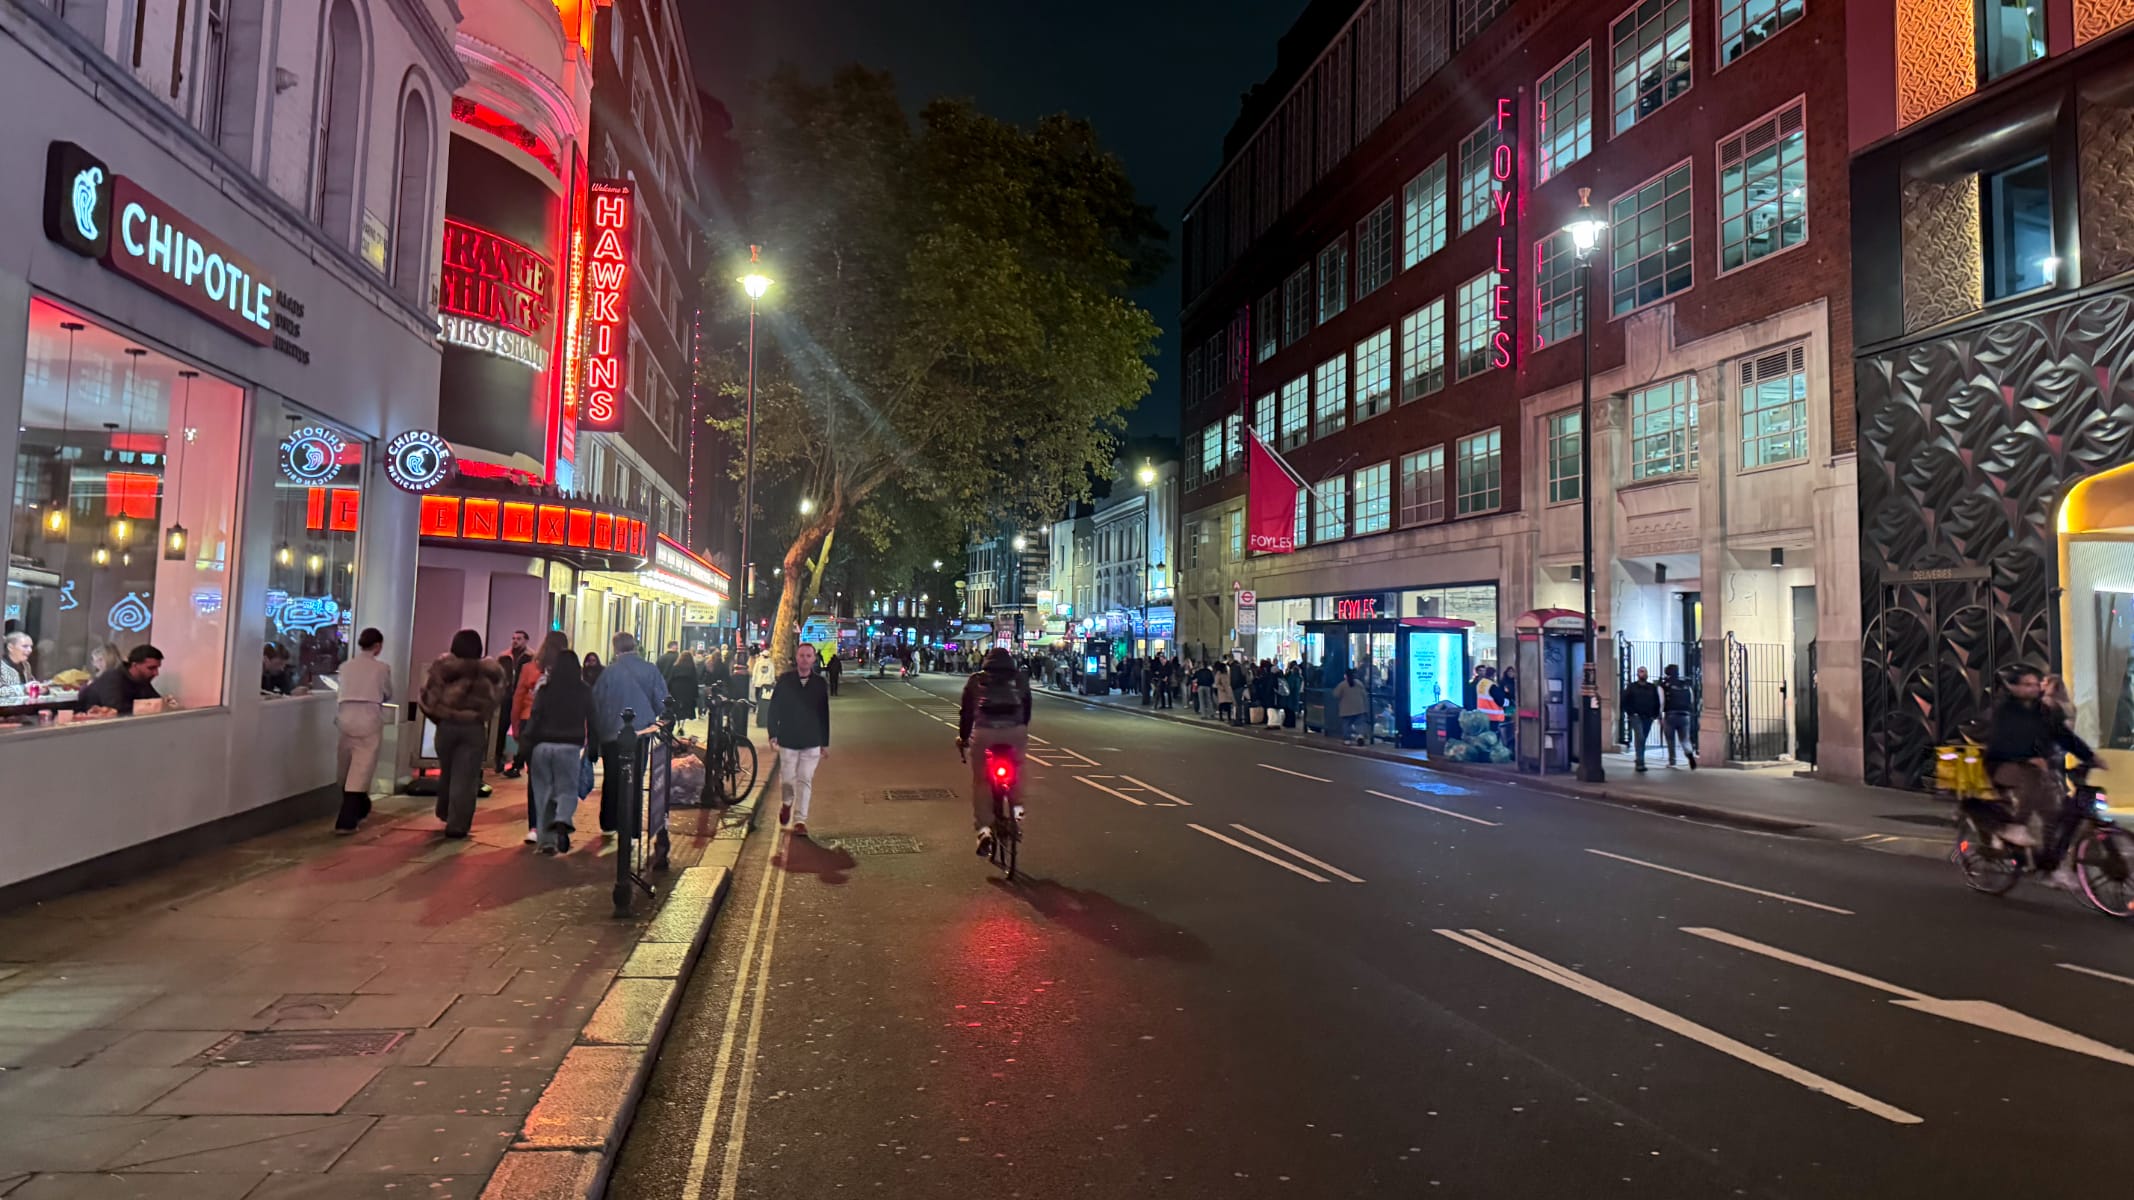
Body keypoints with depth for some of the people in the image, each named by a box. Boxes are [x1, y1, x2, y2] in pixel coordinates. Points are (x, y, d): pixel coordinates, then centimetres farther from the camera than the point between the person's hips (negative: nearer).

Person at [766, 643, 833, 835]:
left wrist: (825, 742, 8)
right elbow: (773, 709, 2)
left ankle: (800, 820, 4)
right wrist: (772, 734, -6)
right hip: (787, 740, 0)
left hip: (811, 742, 0)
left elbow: (825, 714, 7)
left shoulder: (821, 683, 3)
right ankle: (786, 802, 37)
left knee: (805, 781, -2)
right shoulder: (784, 680, 0)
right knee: (787, 778, 6)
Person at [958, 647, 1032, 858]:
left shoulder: (976, 680, 17)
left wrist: (963, 737, 30)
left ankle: (984, 829, -2)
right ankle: (1017, 805, 22)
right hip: (1015, 730, 1)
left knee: (980, 780, 8)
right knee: (1016, 767, 30)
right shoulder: (1021, 679, 19)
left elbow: (966, 711, 19)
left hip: (984, 732, -1)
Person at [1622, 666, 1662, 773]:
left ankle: (1639, 761, 22)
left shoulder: (1653, 687, 12)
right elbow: (1624, 701, 3)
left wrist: (1655, 715, 7)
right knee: (1640, 737, -18)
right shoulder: (1631, 686, 4)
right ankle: (1640, 763, -20)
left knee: (1643, 740, 9)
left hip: (1648, 717, 4)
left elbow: (1657, 702, 17)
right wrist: (1630, 713, -6)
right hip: (1636, 717, -4)